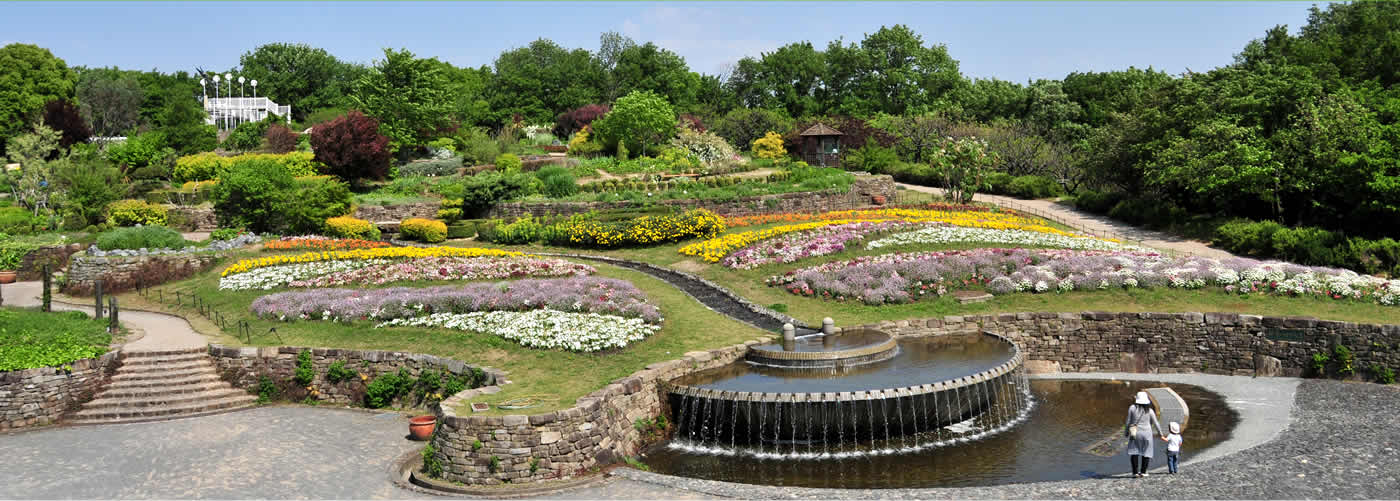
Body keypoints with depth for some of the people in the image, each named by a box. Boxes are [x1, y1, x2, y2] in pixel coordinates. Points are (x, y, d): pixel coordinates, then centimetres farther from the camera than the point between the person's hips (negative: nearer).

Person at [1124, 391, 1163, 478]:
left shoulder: (1132, 408, -7)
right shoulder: (1149, 410, -5)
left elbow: (1128, 421, -5)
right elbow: (1155, 423, 1)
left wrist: (1126, 432, 8)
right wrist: (1160, 433, 17)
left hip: (1135, 433, 0)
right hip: (1147, 433, 0)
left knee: (1134, 452, 8)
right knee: (1146, 452, 12)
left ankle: (1135, 472, 0)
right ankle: (1143, 472, 10)